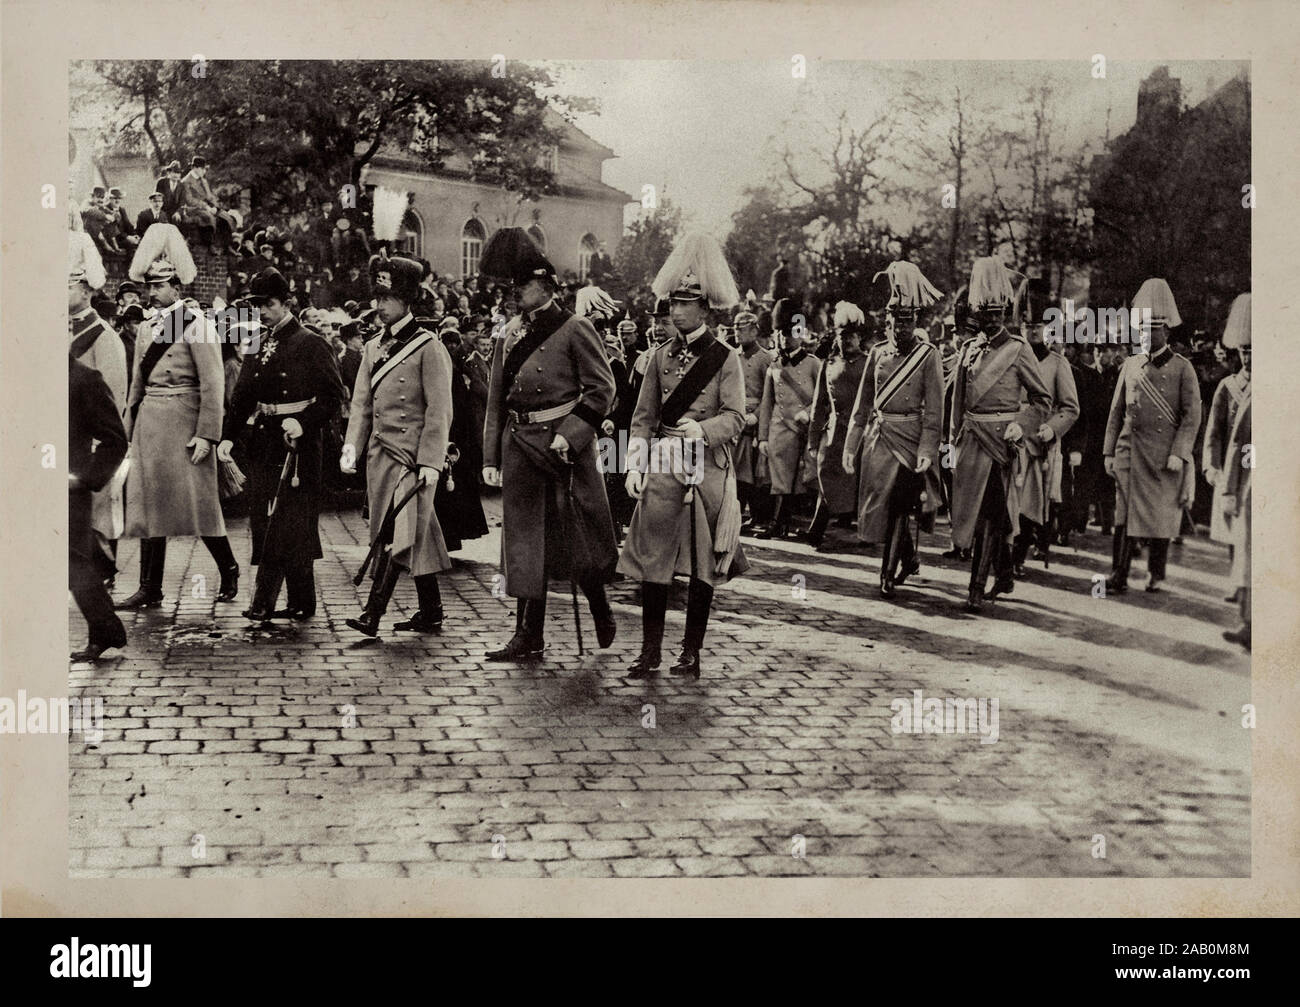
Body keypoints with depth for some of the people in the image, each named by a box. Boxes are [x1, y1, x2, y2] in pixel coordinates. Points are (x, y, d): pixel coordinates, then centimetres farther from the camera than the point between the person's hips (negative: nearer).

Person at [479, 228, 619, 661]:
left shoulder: (575, 330, -6)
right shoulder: (508, 334, 11)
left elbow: (602, 390, -8)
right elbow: (496, 399, 14)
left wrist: (569, 434, -18)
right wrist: (491, 457, 9)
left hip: (564, 444, -5)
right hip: (520, 445, 5)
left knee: (579, 539, 4)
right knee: (524, 541, 5)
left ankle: (602, 615, 28)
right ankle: (528, 637, 11)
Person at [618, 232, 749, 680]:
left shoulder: (725, 358, 0)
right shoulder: (661, 356, 10)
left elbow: (735, 417, -5)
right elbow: (643, 417, 10)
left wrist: (702, 430, -24)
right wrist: (633, 466, 1)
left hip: (708, 467, -3)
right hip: (662, 465, 3)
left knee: (703, 563, 3)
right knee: (652, 559, -1)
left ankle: (691, 654, 12)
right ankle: (650, 654, 6)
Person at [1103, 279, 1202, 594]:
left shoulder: (1182, 368, 1)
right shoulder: (1130, 365, 11)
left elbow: (1192, 415, -3)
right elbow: (1116, 412, 13)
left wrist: (1179, 453, -12)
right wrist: (1109, 452, 9)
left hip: (1166, 456, -2)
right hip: (1130, 453, 2)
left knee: (1161, 516, 6)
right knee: (1125, 514, -4)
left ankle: (1156, 575, 19)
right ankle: (1119, 577, -4)